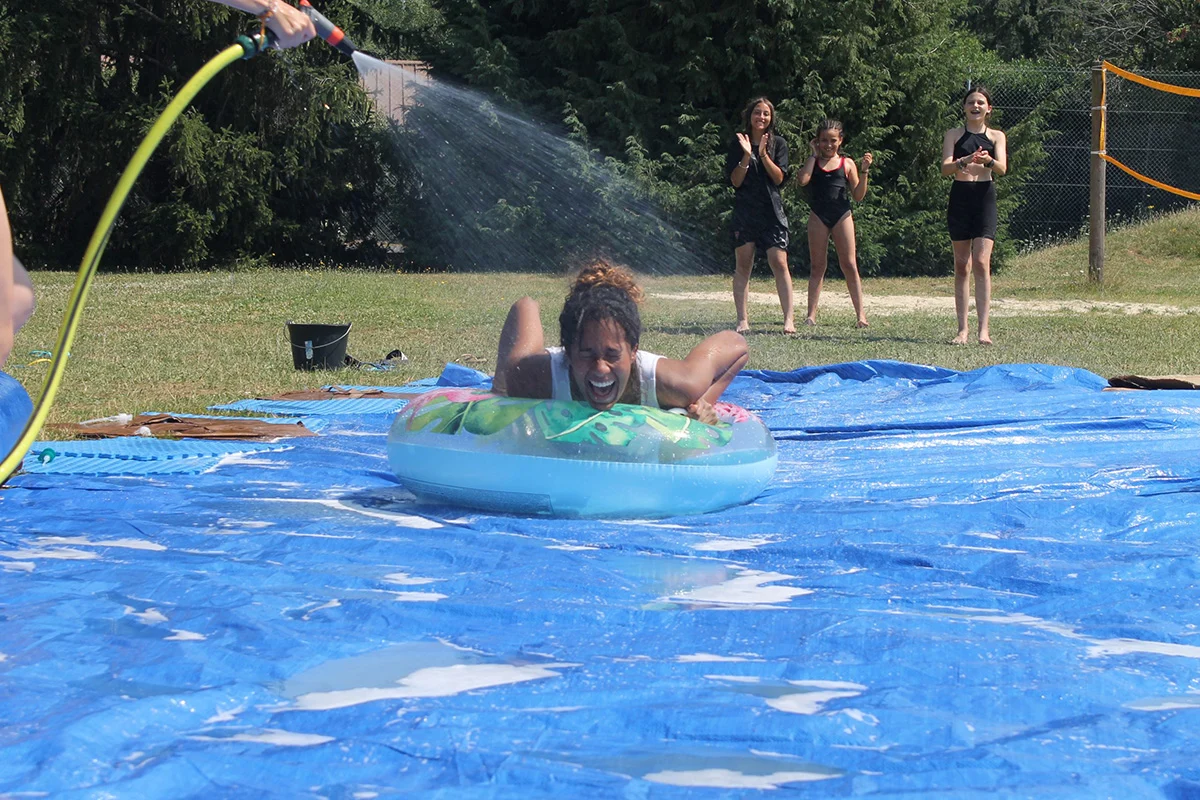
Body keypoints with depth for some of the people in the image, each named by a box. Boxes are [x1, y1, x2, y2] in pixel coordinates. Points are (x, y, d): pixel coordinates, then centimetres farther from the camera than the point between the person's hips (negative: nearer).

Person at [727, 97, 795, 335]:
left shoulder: (778, 143, 7)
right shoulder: (737, 144, 6)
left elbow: (779, 178, -2)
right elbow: (735, 181, -1)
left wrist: (763, 154, -13)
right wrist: (746, 156, -13)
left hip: (772, 210, 0)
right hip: (744, 211, 0)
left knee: (779, 263, -9)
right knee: (743, 265, 1)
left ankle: (789, 318, -9)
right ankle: (742, 320, 5)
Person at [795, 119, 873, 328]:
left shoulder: (847, 163, 9)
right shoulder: (813, 162, 9)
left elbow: (858, 196, 7)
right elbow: (802, 179, -14)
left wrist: (864, 171, -5)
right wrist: (814, 155, -3)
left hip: (841, 216, -1)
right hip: (818, 216, 1)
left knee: (849, 265, -3)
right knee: (817, 266, 4)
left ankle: (860, 314, -1)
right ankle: (811, 314, 5)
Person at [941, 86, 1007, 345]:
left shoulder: (996, 136, 9)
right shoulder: (953, 135, 8)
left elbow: (1002, 168, -6)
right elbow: (945, 167, -6)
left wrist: (988, 160, -28)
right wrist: (965, 161, -27)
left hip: (985, 198, -1)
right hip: (960, 198, 1)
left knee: (981, 262, -12)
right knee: (962, 266, 3)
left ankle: (984, 329, -16)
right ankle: (962, 329, 5)